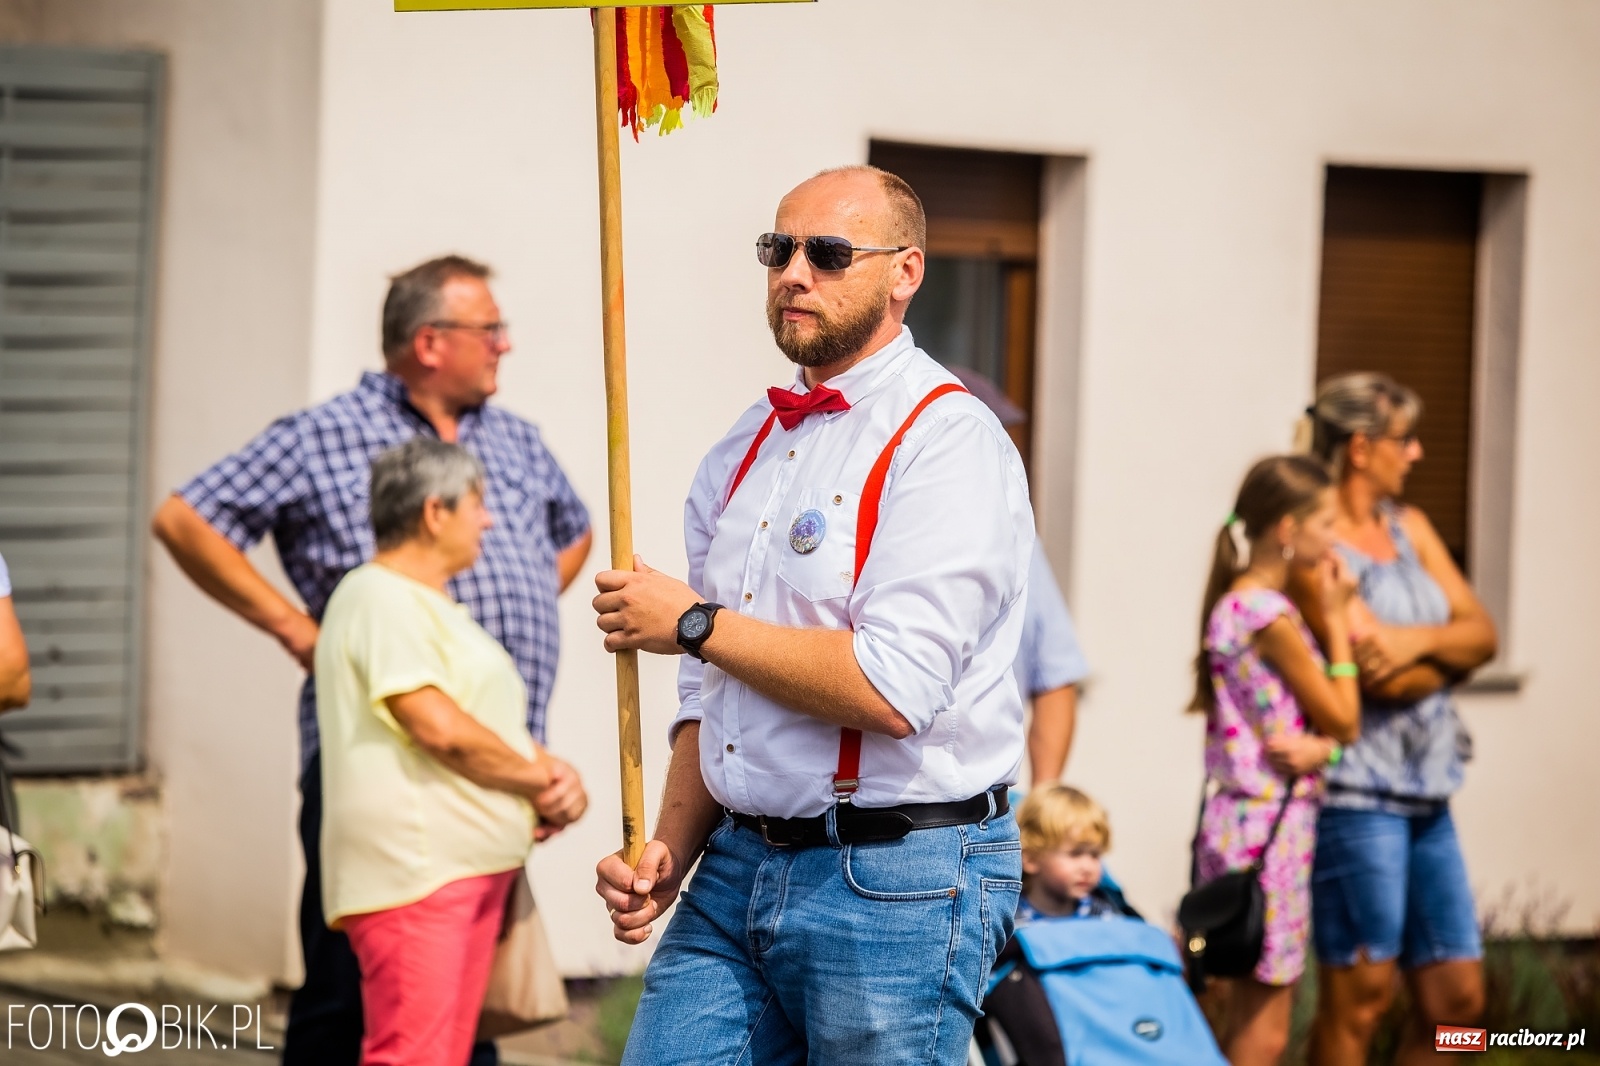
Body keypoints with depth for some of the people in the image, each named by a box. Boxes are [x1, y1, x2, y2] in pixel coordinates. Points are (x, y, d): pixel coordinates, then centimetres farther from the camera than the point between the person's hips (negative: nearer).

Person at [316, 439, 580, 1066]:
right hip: (413, 869, -10)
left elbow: (502, 729, 31)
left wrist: (559, 786, 10)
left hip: (474, 867, 10)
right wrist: (536, 779, -4)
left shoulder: (436, 607, 25)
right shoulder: (379, 598, -7)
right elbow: (439, 725, -18)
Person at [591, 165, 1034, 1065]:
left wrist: (695, 623, -11)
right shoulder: (746, 449, 15)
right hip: (736, 873, 7)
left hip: (898, 886, -7)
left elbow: (891, 690, -22)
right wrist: (671, 853, 5)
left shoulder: (946, 441, -11)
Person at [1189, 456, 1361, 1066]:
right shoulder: (1270, 616, -15)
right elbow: (1344, 718, -8)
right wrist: (1336, 619, -1)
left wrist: (1319, 746, -11)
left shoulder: (1234, 604, 13)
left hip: (1239, 818, 10)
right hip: (1272, 826, -10)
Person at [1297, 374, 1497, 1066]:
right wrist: (1452, 652, -1)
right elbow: (1381, 676, -17)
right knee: (1359, 998, -4)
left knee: (1456, 995, 8)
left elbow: (1482, 635, 8)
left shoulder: (1410, 529, 15)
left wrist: (1421, 641, -12)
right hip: (1355, 793, -8)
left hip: (1425, 792, 8)